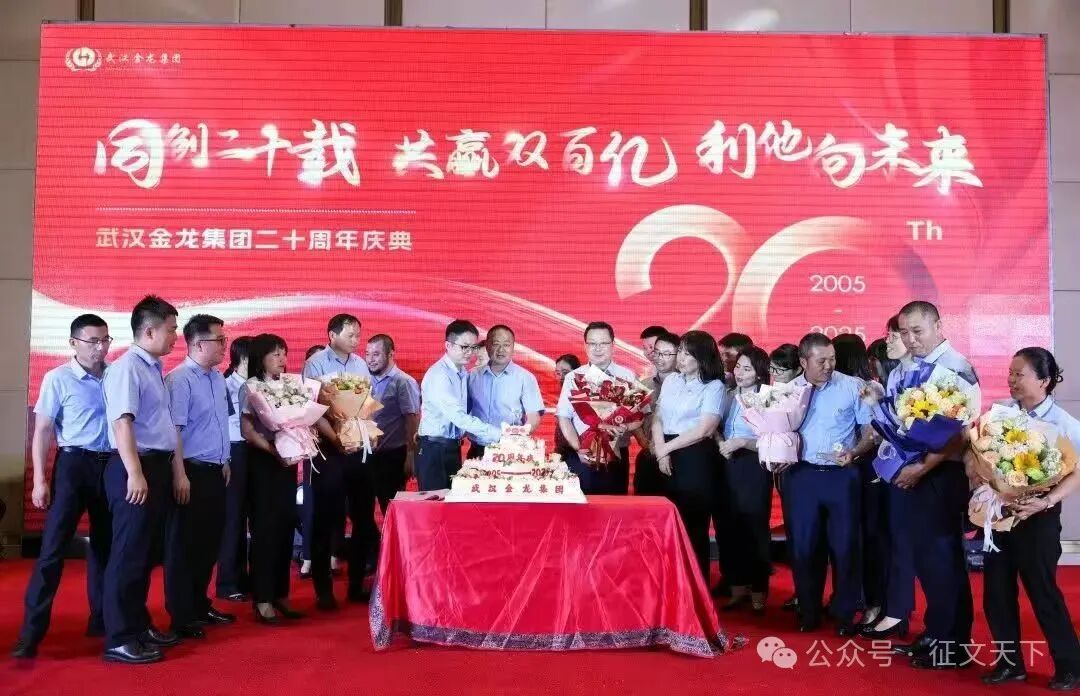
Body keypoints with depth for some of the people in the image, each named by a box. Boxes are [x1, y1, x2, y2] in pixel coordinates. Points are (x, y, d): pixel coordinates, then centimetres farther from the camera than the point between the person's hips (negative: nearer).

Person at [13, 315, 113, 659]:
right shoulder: (58, 379, -6)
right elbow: (42, 431, -5)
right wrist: (40, 480, -11)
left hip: (111, 465, 4)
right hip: (74, 465, -4)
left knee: (106, 544, 14)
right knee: (53, 546, -5)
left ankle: (102, 618, 28)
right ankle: (31, 631, 2)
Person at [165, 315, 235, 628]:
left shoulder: (218, 378, 10)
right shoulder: (179, 380, -16)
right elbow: (173, 431, -20)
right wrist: (181, 476, -22)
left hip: (216, 471, 8)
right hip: (193, 472, -8)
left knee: (211, 539, 16)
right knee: (188, 543, 3)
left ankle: (200, 604, 31)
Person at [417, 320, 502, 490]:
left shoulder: (464, 374, 9)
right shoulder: (438, 375, -17)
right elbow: (458, 416, -25)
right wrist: (497, 433, -26)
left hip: (453, 449, 8)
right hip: (434, 450, -8)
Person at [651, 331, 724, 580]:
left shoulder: (714, 386, -4)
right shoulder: (671, 381, 13)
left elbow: (703, 430, -11)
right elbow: (657, 419, 8)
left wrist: (667, 447, -7)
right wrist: (661, 451, -7)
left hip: (696, 459, -5)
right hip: (667, 457, 5)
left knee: (693, 525, 1)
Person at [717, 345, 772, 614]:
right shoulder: (728, 396, 10)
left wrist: (743, 442, -20)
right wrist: (721, 445, -3)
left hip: (754, 469, -4)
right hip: (728, 467, 5)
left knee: (755, 529, 3)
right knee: (730, 529, 8)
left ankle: (758, 591, 16)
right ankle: (738, 587, 21)